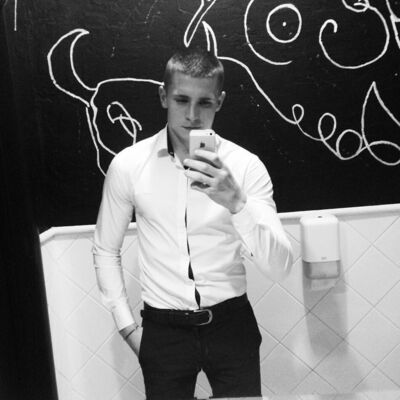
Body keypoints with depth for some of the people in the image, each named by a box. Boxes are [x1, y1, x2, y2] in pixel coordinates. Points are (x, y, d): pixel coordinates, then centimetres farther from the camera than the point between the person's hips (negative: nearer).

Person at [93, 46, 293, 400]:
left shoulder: (246, 166, -10)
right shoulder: (127, 164, -7)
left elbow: (279, 267, -16)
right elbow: (106, 252, 5)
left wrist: (237, 203, -31)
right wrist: (128, 328, 1)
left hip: (231, 322, 0)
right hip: (163, 329, 1)